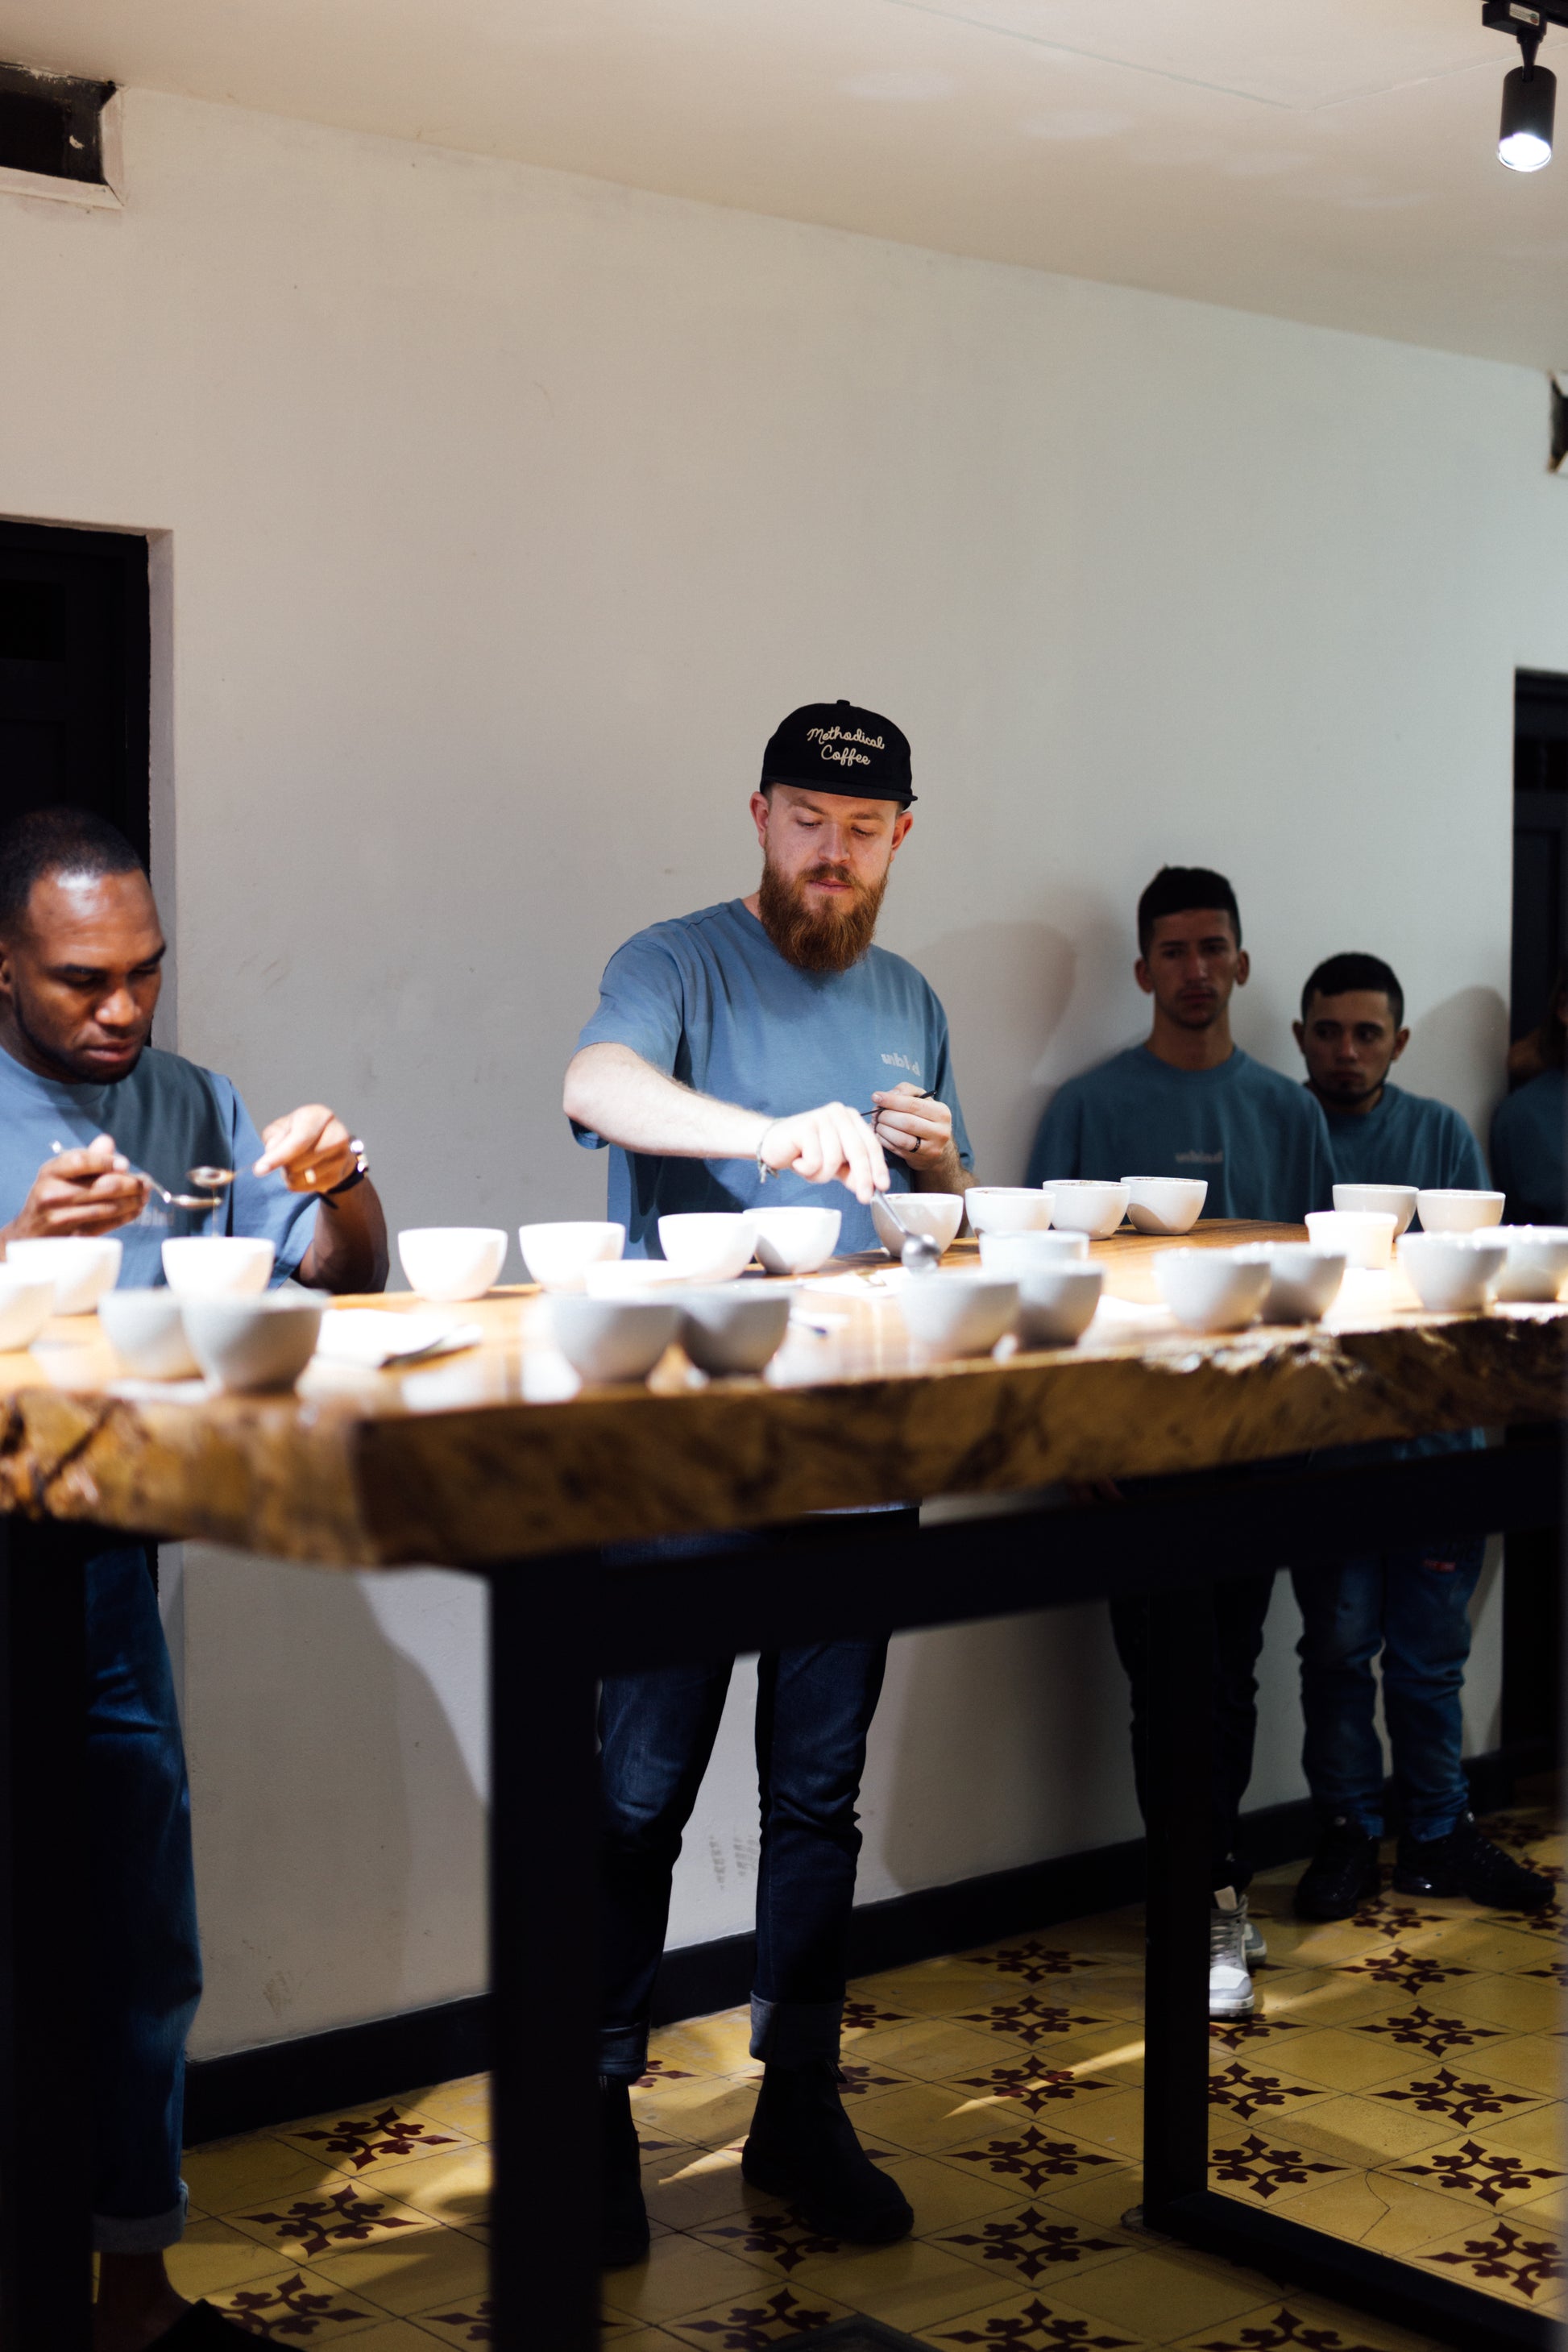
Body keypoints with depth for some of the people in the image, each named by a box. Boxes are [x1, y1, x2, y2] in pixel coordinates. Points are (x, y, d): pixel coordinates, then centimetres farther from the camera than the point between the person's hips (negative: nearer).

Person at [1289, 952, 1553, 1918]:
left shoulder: (1443, 1134, 9)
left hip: (1435, 1430, 2)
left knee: (1433, 1649, 8)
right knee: (1340, 1643, 3)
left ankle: (1439, 1834, 20)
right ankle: (1348, 1833, 15)